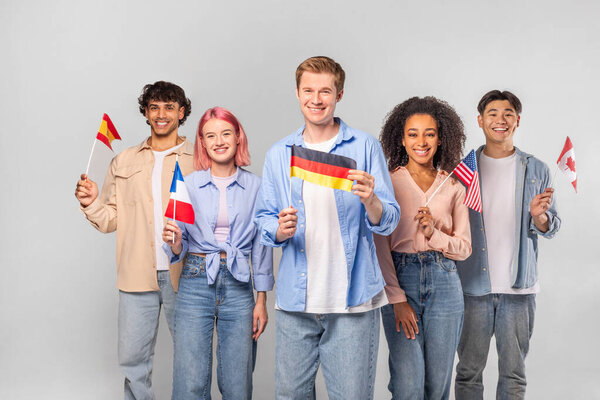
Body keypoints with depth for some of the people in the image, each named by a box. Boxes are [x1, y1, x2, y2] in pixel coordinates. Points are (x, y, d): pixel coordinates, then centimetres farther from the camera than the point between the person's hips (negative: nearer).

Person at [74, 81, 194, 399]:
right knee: (132, 357, 6)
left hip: (183, 274, -2)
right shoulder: (124, 162, 12)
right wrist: (91, 203, -6)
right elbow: (111, 220, 13)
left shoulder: (198, 162, 4)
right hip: (137, 276, 2)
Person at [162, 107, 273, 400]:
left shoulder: (255, 186, 3)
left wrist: (261, 301, 5)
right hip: (195, 284, 0)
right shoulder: (188, 184, 2)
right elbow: (179, 248, 6)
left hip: (238, 288, 0)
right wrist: (174, 243, -17)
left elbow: (261, 245, 6)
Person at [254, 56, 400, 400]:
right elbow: (264, 218, 12)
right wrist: (280, 230, -11)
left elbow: (388, 222, -4)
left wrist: (370, 200, -25)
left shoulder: (365, 147, 0)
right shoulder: (278, 155, 8)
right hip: (295, 299, 3)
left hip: (352, 298, -2)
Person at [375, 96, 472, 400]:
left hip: (444, 283, 3)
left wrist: (434, 233, -12)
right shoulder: (388, 183, 0)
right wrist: (397, 299, -11)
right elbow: (380, 247, -4)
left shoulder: (453, 188, 8)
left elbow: (464, 248, 8)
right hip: (400, 279, -2)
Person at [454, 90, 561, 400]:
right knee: (469, 371, 6)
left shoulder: (536, 170, 5)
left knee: (514, 373, 8)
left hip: (519, 286, 1)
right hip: (473, 285, 0)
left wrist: (539, 216, -15)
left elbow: (552, 227, 7)